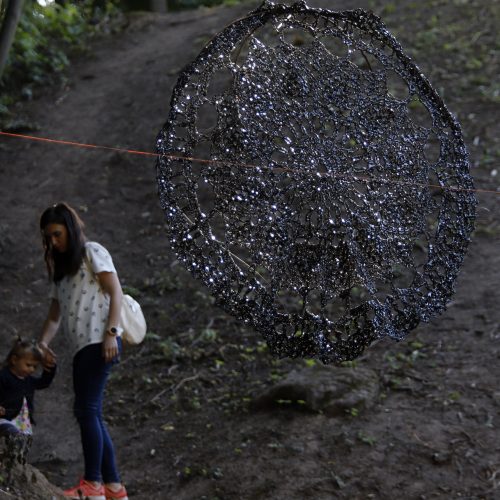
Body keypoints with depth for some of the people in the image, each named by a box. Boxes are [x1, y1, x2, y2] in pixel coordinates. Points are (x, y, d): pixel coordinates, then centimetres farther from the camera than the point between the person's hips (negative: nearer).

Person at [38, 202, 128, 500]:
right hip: (82, 347, 8)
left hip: (100, 342, -8)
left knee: (87, 410, -14)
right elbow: (55, 314, 19)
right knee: (91, 414, 3)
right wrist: (44, 342, 1)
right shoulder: (60, 269, 25)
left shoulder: (92, 252, 4)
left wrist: (111, 333, -17)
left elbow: (116, 293, -5)